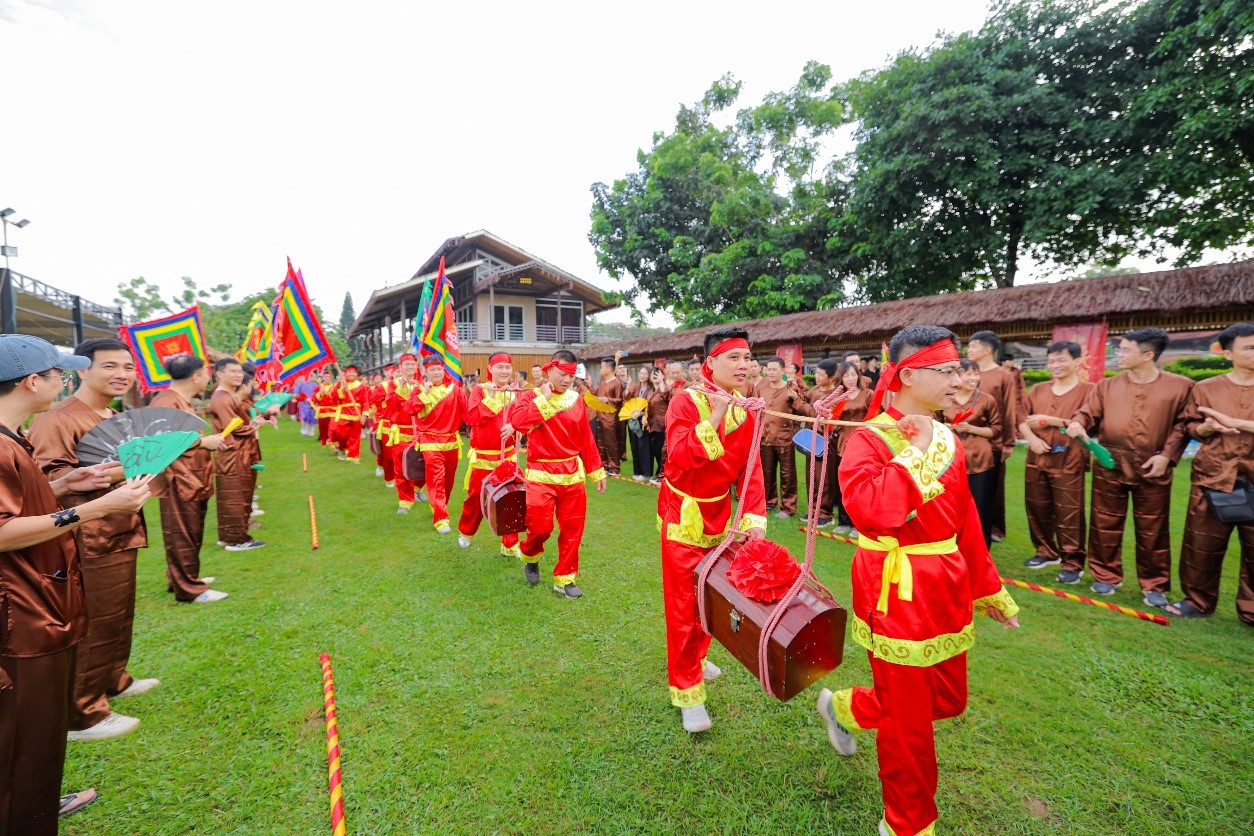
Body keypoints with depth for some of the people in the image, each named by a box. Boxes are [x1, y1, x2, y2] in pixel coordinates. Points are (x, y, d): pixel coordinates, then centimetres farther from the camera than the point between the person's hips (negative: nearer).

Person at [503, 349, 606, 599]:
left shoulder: (576, 400, 6)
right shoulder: (531, 396, -2)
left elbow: (586, 440, 10)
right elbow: (515, 420, -23)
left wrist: (597, 472, 10)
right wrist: (544, 398, -19)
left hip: (573, 474, 4)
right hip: (541, 474, -3)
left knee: (572, 528, 6)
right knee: (540, 526, -7)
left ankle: (564, 578, 22)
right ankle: (530, 557, 28)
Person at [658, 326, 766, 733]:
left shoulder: (745, 411, -1)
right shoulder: (685, 401, -18)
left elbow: (750, 470, -5)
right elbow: (679, 458, -31)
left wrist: (754, 518, -16)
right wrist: (714, 418, -36)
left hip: (719, 515, 6)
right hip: (683, 516, -5)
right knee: (683, 604, 1)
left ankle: (695, 658, 45)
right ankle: (687, 691, 17)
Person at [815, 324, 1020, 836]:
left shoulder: (946, 437, 6)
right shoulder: (870, 439, -16)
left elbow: (965, 519, 13)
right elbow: (870, 510, -34)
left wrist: (987, 588, 17)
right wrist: (916, 449, -26)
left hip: (947, 586, 8)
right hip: (897, 592, -7)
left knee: (949, 700, 20)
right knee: (910, 722, 8)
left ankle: (846, 707, 44)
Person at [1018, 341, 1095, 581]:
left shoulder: (1088, 390, -3)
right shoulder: (1038, 390, 13)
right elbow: (1022, 420, 10)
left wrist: (1050, 421, -15)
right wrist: (1032, 438, -7)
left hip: (1068, 462, -5)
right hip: (1036, 460, 5)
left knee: (1069, 515, -1)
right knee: (1037, 510, 13)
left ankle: (1073, 564, 11)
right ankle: (1046, 552, 30)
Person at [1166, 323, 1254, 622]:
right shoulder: (1205, 388, 5)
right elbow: (1190, 426, 9)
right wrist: (1208, 427, -11)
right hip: (1213, 476, 0)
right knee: (1202, 544, 5)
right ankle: (1197, 600, 19)